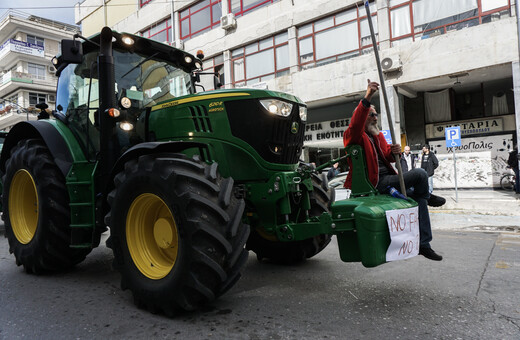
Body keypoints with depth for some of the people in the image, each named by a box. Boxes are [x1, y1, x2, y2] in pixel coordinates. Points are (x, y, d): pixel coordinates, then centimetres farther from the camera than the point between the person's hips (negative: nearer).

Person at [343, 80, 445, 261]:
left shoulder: (377, 135, 22)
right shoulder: (355, 136, -8)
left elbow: (386, 156, 21)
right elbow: (355, 124, -32)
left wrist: (394, 152, -5)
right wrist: (367, 98, -44)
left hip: (387, 179, 10)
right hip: (376, 183, -10)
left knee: (420, 199, 5)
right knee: (420, 173, -19)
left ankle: (424, 244, 14)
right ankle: (427, 196, 17)